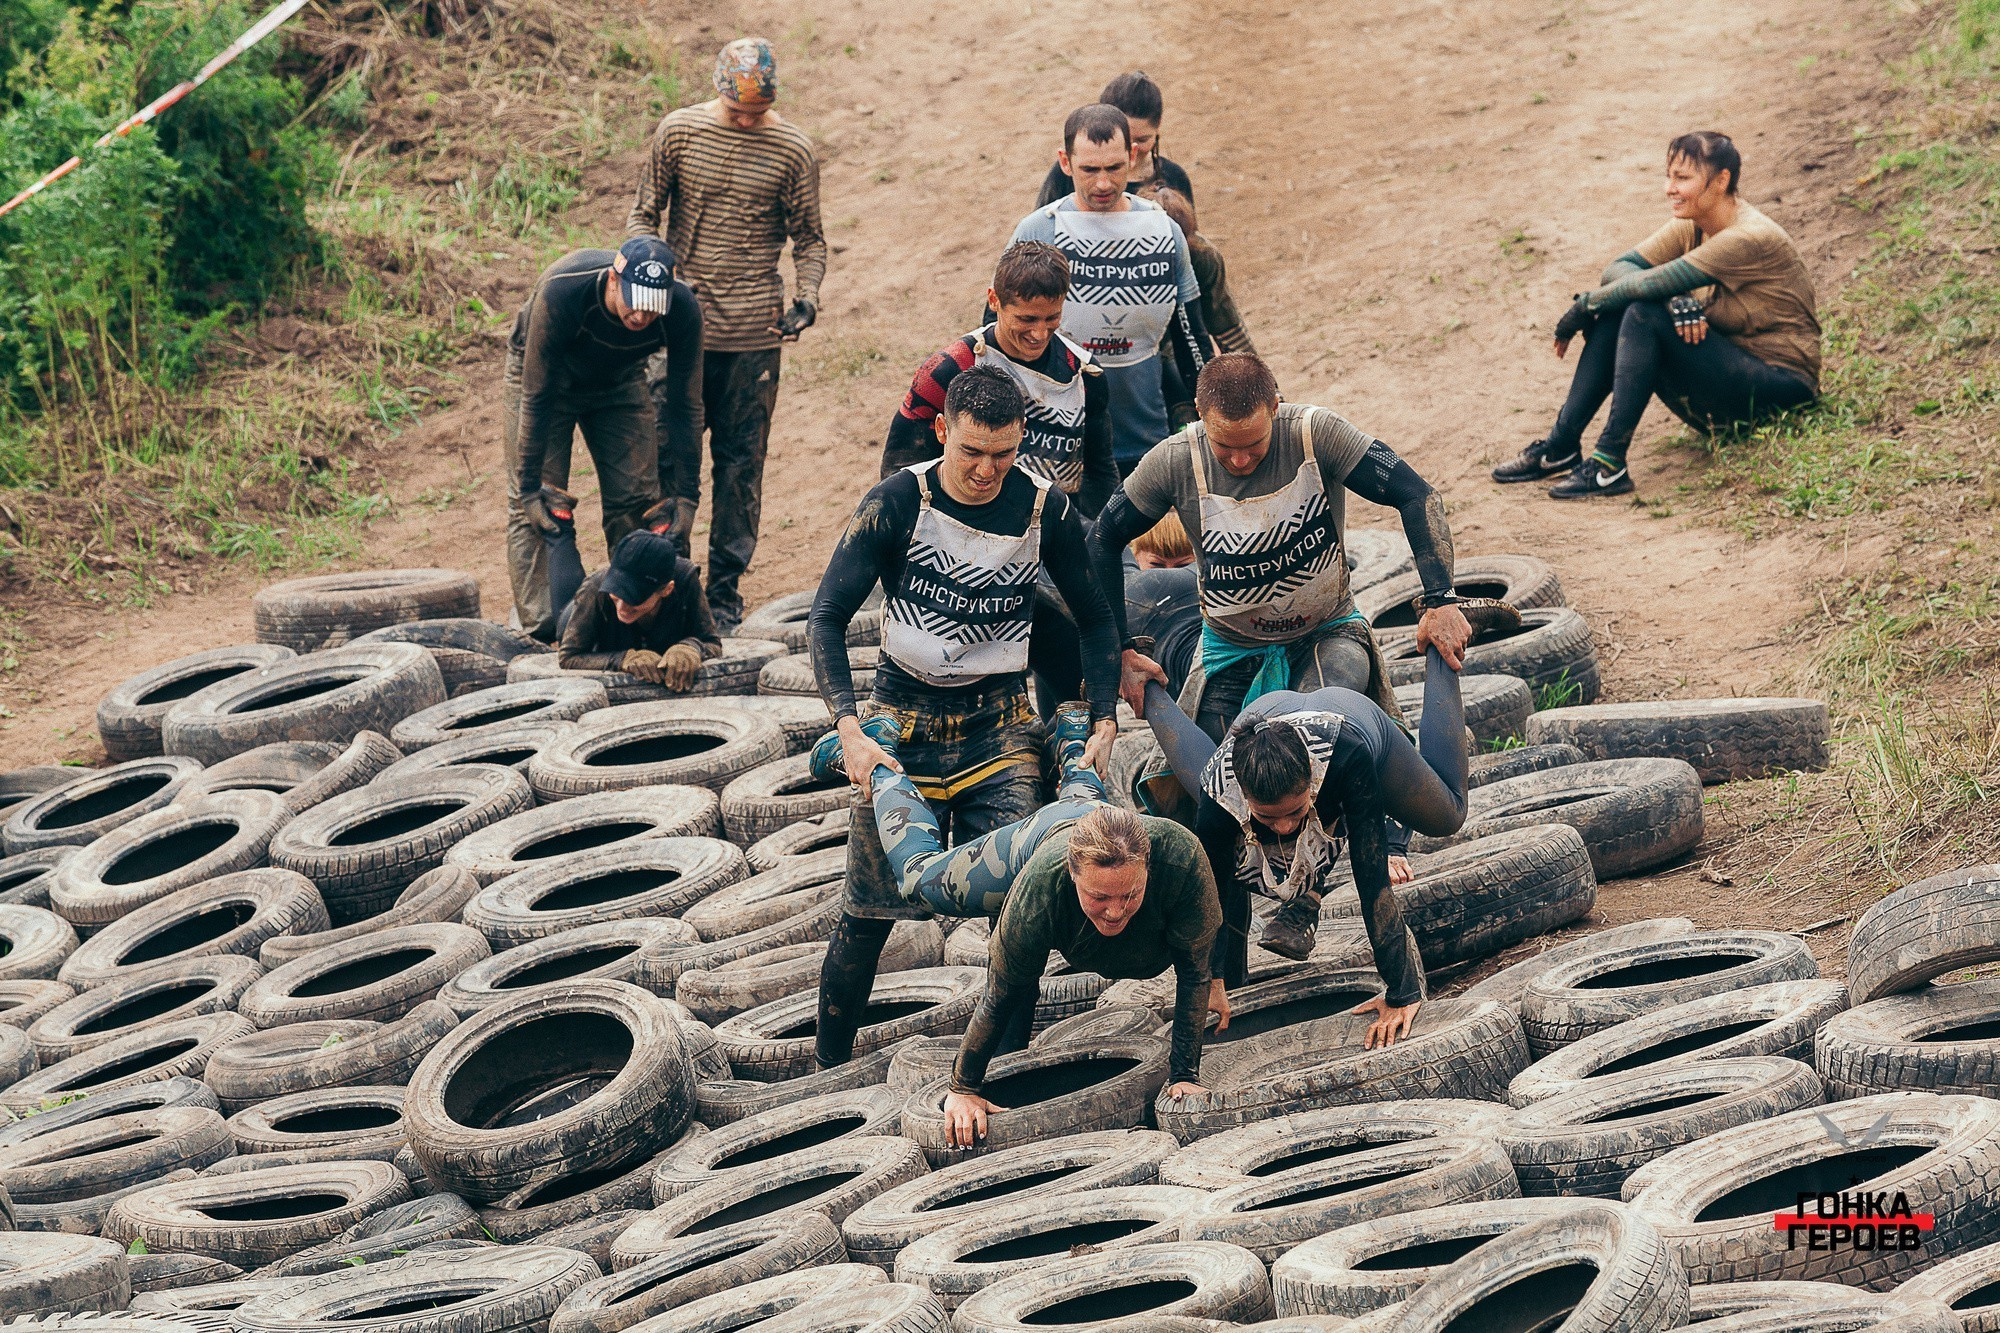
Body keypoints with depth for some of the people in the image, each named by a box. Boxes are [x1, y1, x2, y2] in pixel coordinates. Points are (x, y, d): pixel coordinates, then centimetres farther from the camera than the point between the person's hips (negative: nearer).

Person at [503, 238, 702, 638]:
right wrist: (530, 489, -27)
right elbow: (537, 399, -31)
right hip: (542, 376, -3)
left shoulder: (682, 309, -31)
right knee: (534, 509, -12)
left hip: (618, 381, 3)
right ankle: (541, 631, -12)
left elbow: (685, 406, -17)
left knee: (638, 499, -5)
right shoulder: (561, 292, -41)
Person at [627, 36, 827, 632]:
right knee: (674, 456, -2)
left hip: (753, 333, 0)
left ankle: (725, 593, 13)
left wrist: (806, 297, -8)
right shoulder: (679, 131, 0)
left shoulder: (792, 149, 1)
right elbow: (643, 214, 9)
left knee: (741, 465, 5)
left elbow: (808, 236, 9)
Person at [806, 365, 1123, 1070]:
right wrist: (848, 727, -23)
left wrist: (1104, 722, -3)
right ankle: (830, 1070, 14)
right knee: (868, 911, -2)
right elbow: (827, 619, -11)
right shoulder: (895, 504, -11)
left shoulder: (1044, 509, -4)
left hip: (999, 722, 1)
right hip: (903, 716, -1)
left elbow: (1095, 618, 8)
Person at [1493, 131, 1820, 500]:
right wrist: (1673, 299, -26)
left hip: (1782, 385, -8)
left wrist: (1584, 307, -11)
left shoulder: (1751, 238, -22)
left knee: (1645, 314, -25)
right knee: (1617, 310, -7)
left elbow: (1652, 283, -25)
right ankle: (1561, 446, -6)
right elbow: (1618, 270, -6)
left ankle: (1610, 463, -25)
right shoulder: (1691, 227, 3)